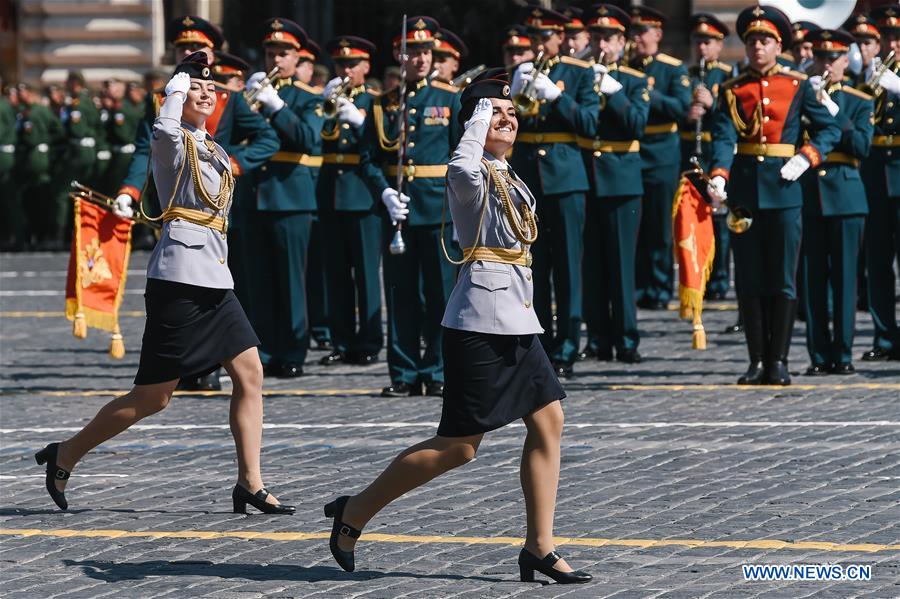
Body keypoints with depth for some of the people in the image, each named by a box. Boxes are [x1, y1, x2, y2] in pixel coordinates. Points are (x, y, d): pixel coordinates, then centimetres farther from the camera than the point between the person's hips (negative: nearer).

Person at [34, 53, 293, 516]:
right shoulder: (173, 142, -6)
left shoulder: (214, 152, 20)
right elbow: (164, 128, -28)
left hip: (214, 278, 8)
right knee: (152, 398, -4)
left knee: (250, 373, -2)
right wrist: (179, 81, -17)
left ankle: (250, 484, 1)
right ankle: (64, 456, 11)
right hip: (179, 276, -8)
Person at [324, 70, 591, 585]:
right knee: (459, 447, -5)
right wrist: (481, 110, -24)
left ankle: (540, 548, 5)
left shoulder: (513, 181, 17)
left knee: (548, 419, 1)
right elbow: (462, 166, -36)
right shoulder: (471, 178, -12)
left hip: (518, 321, 9)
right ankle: (354, 513, 8)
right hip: (479, 324, -9)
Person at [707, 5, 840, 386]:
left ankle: (778, 361, 4)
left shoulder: (798, 86, 6)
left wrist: (805, 158, -12)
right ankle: (757, 361, 9)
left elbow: (829, 129, 5)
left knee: (783, 281, -1)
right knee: (749, 281, 3)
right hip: (744, 191, 1)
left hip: (784, 188, -1)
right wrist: (718, 176, -23)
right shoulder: (732, 91, 7)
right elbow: (723, 137, -6)